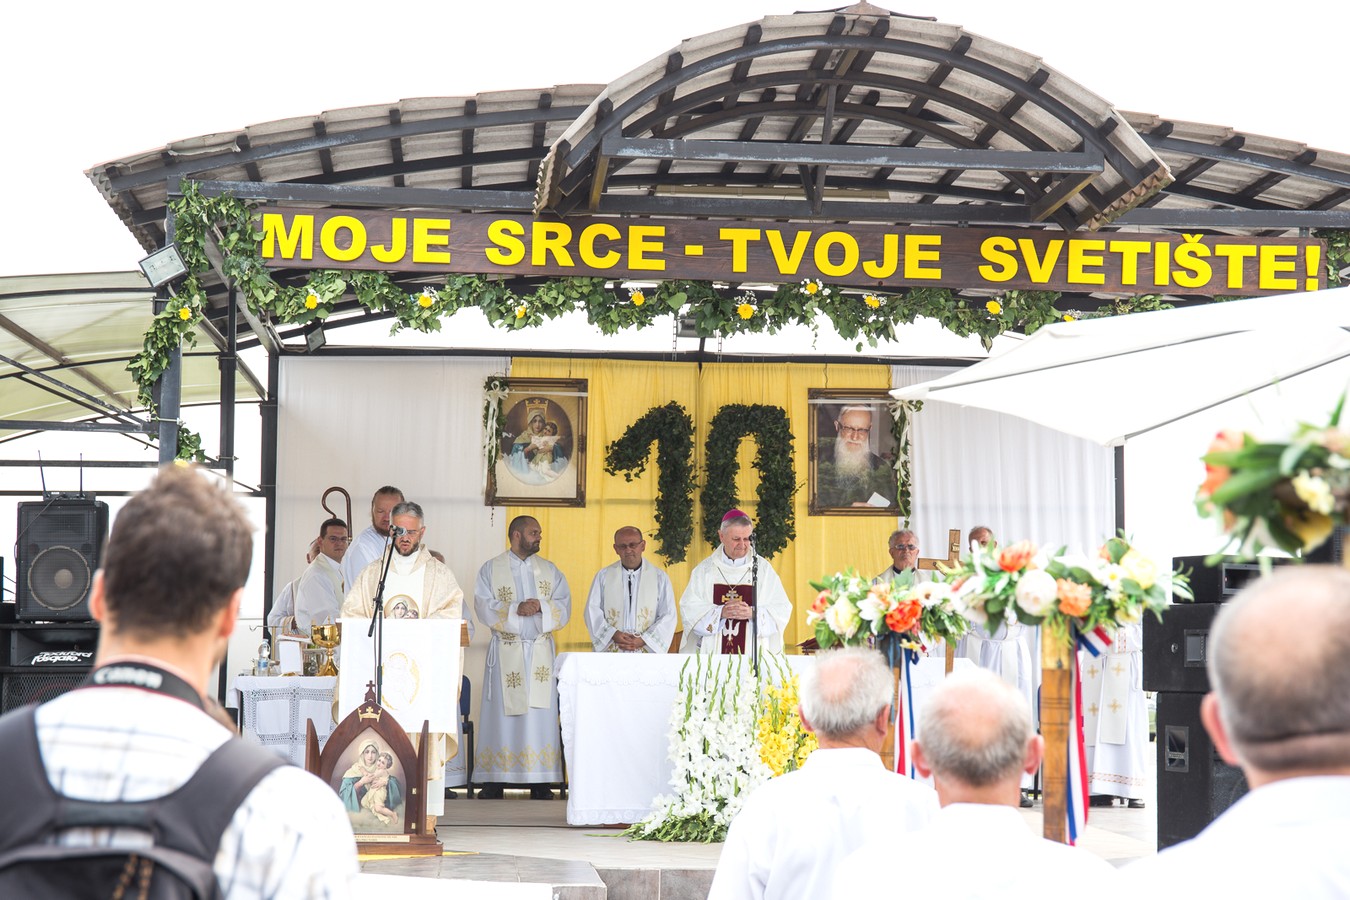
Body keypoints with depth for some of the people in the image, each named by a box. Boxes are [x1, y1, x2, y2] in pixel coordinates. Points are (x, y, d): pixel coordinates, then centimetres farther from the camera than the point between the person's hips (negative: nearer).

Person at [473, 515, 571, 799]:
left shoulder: (550, 571, 14)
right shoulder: (490, 569, 6)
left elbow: (564, 607, 5)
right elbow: (484, 607, -5)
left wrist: (541, 606, -14)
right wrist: (516, 609, -18)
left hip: (540, 651, 2)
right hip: (506, 652, -2)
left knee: (540, 712, -2)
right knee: (502, 712, -4)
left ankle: (540, 783, -1)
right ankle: (494, 780, -2)